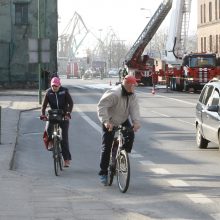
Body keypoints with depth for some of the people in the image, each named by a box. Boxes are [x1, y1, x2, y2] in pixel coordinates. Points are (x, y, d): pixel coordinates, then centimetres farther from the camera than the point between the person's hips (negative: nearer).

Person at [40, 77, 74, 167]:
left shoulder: (64, 91, -8)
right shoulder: (48, 92, -3)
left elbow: (70, 103, -14)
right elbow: (44, 105, -7)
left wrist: (68, 113, -30)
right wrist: (43, 114, -24)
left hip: (64, 116, -2)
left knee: (64, 137, -5)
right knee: (48, 129, -26)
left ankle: (67, 159, -1)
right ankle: (50, 141, 8)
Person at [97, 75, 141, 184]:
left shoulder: (132, 95, -8)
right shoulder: (114, 94, -28)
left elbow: (134, 109, -19)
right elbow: (102, 106, -34)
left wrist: (136, 121, -37)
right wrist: (105, 121, -45)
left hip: (124, 120, 6)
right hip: (110, 123, -6)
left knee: (130, 134, -20)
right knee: (107, 147, -7)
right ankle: (103, 172, 0)